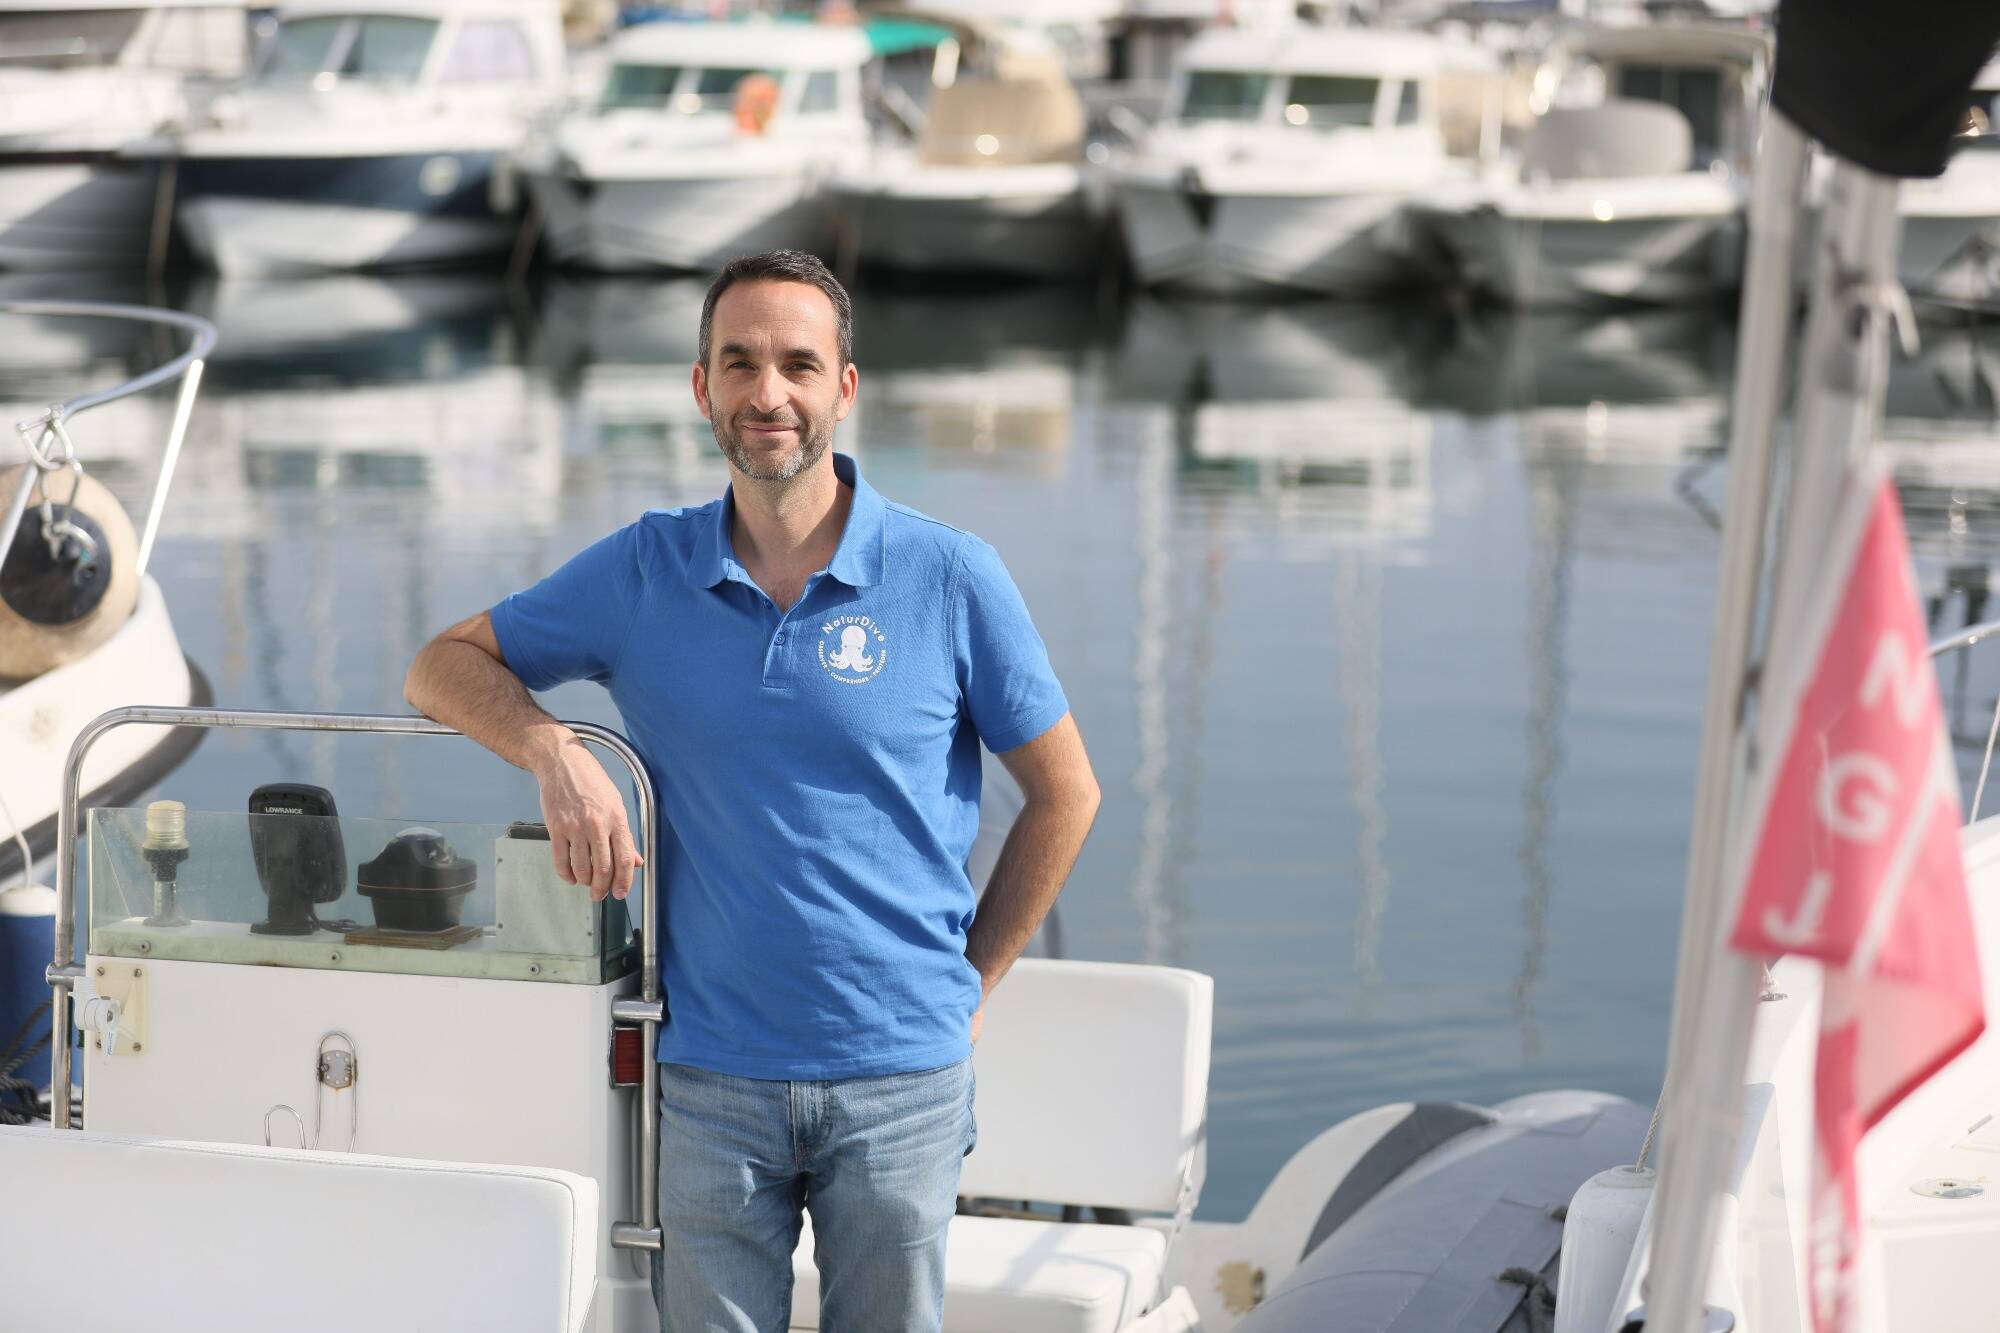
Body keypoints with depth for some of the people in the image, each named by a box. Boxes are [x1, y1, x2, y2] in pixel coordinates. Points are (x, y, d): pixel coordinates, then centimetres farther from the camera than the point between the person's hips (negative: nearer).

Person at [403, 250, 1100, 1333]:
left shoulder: (951, 578, -3)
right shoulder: (643, 572, 3)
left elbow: (1064, 794, 5)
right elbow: (444, 665, 8)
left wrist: (970, 985, 3)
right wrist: (554, 749, -11)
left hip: (900, 1080, -1)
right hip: (710, 1080, 1)